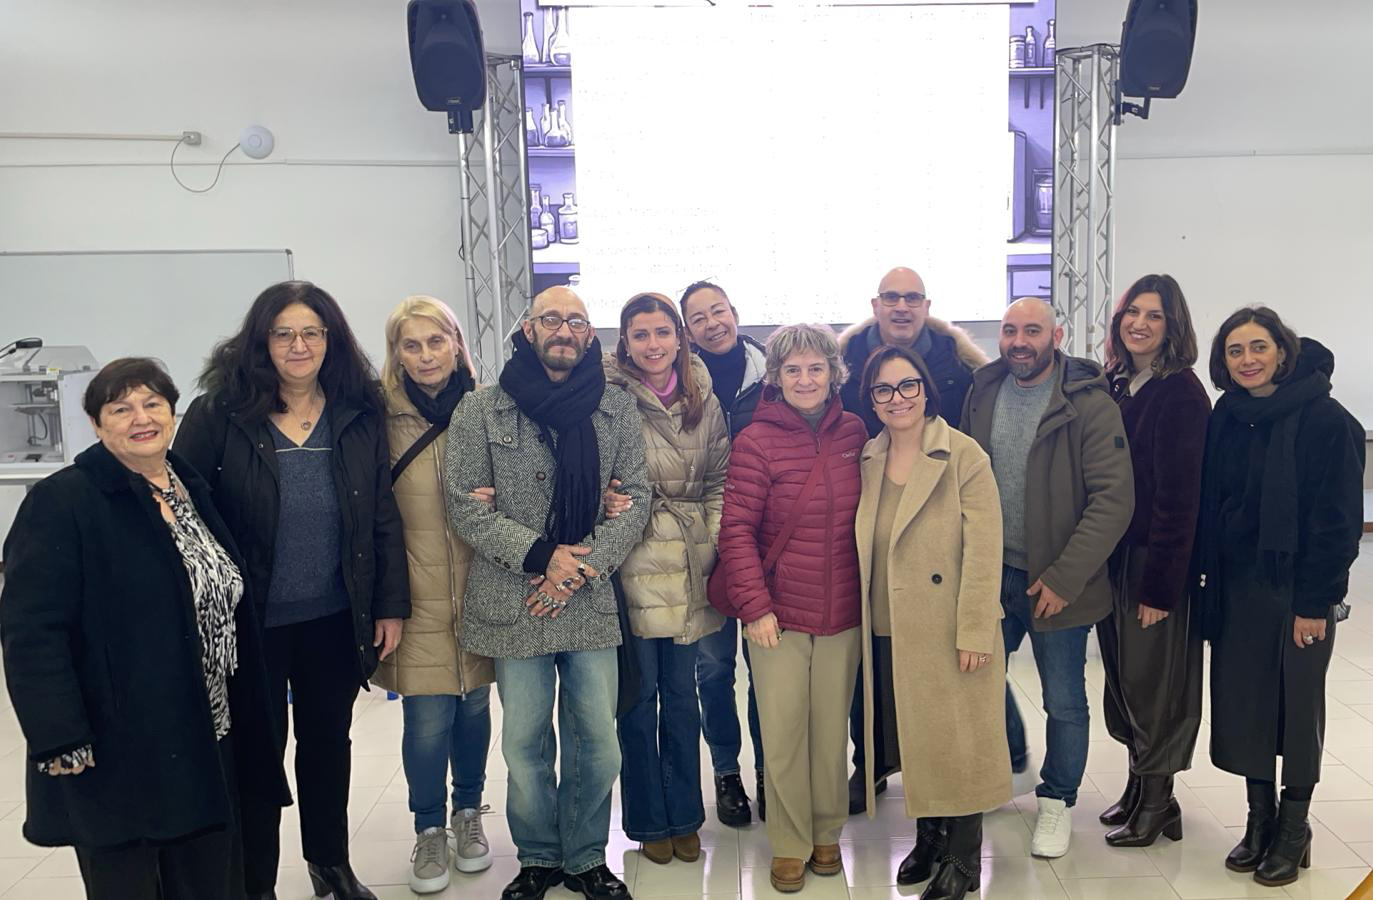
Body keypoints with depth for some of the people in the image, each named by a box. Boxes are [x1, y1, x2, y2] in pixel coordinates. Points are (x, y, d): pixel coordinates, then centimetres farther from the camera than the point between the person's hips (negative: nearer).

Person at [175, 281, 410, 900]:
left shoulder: (360, 416, -1)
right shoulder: (219, 414, -9)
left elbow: (383, 517, 1)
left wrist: (391, 605, -1)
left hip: (336, 619, 3)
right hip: (249, 622, -2)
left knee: (329, 740, 19)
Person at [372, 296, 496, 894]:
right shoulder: (382, 418, -3)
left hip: (478, 590, 2)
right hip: (417, 594, -1)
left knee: (474, 706, 12)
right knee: (428, 720, 0)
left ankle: (468, 813, 35)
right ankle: (429, 830, 23)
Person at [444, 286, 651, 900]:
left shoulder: (616, 409, 5)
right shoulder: (481, 410, -1)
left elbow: (635, 500, 2)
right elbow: (466, 506, -4)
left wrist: (581, 567, -10)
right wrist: (539, 555, -14)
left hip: (592, 602, 2)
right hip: (512, 606, -1)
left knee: (598, 743, 8)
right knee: (524, 745, 9)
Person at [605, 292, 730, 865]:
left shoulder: (705, 402, 7)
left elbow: (720, 479, 11)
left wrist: (715, 541, 1)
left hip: (688, 568, 4)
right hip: (633, 565, -3)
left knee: (681, 693, 13)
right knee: (641, 693, 7)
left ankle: (684, 816, 29)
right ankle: (648, 821, 25)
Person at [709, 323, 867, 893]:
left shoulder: (854, 432, 4)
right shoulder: (757, 441, -8)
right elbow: (736, 529, -9)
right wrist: (755, 606, -14)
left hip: (843, 612, 3)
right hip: (778, 613, -3)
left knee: (832, 729, 12)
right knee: (782, 733, 4)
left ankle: (827, 834, 32)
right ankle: (789, 845, 23)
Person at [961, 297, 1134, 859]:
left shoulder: (1090, 403, -13)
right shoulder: (983, 392, 3)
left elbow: (1114, 498, -17)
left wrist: (1064, 578, -20)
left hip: (1055, 581, -4)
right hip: (991, 573, 4)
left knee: (1064, 701, 10)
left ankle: (1058, 800, 33)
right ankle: (1008, 763, 44)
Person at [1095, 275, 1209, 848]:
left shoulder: (1181, 394, -14)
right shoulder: (1113, 384, 8)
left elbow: (1178, 497, -17)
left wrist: (1159, 584, -19)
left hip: (1156, 559, -7)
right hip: (1111, 554, 7)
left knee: (1153, 681, 5)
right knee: (1122, 674, 16)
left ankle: (1155, 802, 23)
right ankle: (1140, 784, 33)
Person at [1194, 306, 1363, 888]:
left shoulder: (1325, 420, -12)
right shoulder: (1226, 418, 4)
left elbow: (1338, 519, -13)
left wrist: (1314, 602, -15)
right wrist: (1208, 576, 2)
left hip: (1297, 591, -5)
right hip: (1235, 589, 5)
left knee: (1297, 706, 8)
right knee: (1243, 703, 10)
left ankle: (1293, 829, 25)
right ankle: (1260, 819, 27)